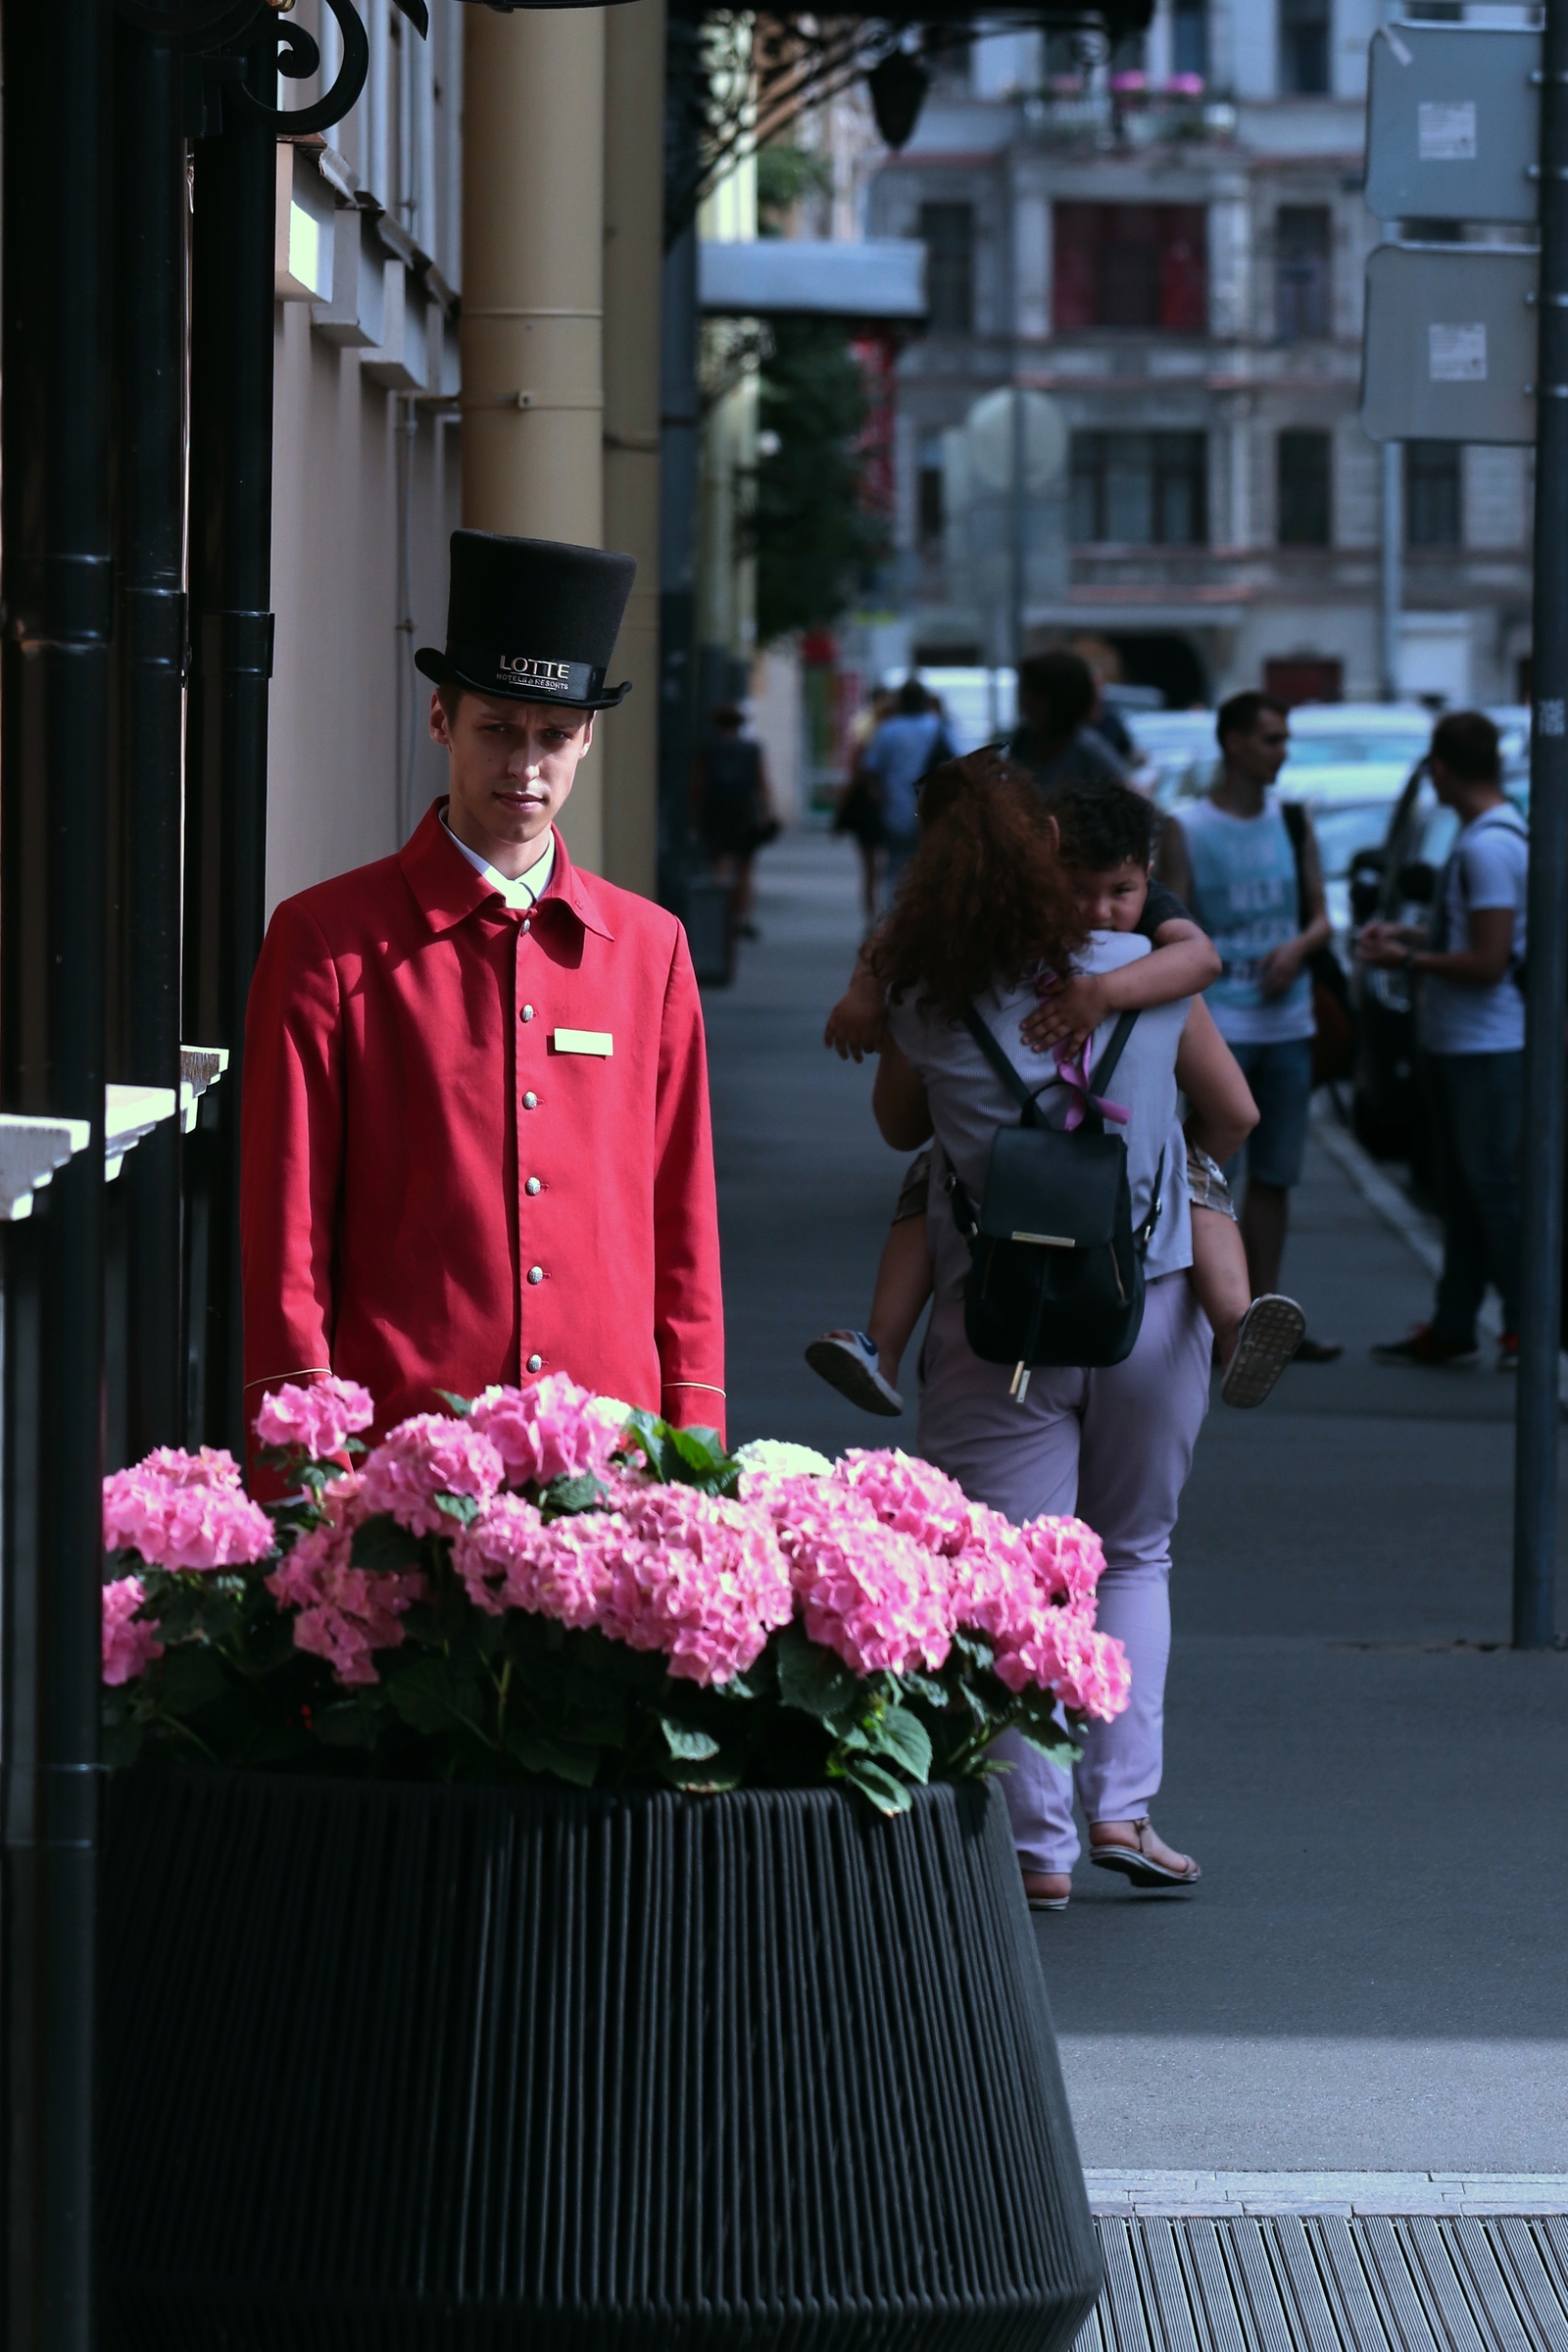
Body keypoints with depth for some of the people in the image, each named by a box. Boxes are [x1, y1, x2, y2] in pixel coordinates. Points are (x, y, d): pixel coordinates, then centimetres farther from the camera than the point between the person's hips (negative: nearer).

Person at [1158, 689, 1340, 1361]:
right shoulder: (1185, 829, -3)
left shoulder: (1295, 822, 11)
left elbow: (1321, 918, 15)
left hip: (1288, 1025, 5)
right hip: (1218, 1027, -5)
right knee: (1211, 1179, -8)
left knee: (1274, 1179, 8)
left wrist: (1300, 946, -8)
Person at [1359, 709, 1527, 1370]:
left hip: (1487, 1048, -10)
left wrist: (1408, 961, -11)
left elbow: (1488, 962, -22)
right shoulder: (1495, 834, 13)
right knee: (1461, 1191, 13)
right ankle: (1452, 1327, 19)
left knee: (1491, 1185, -6)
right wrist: (1414, 935, 17)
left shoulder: (1488, 848, -20)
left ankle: (1526, 1322, -2)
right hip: (1455, 1043, 10)